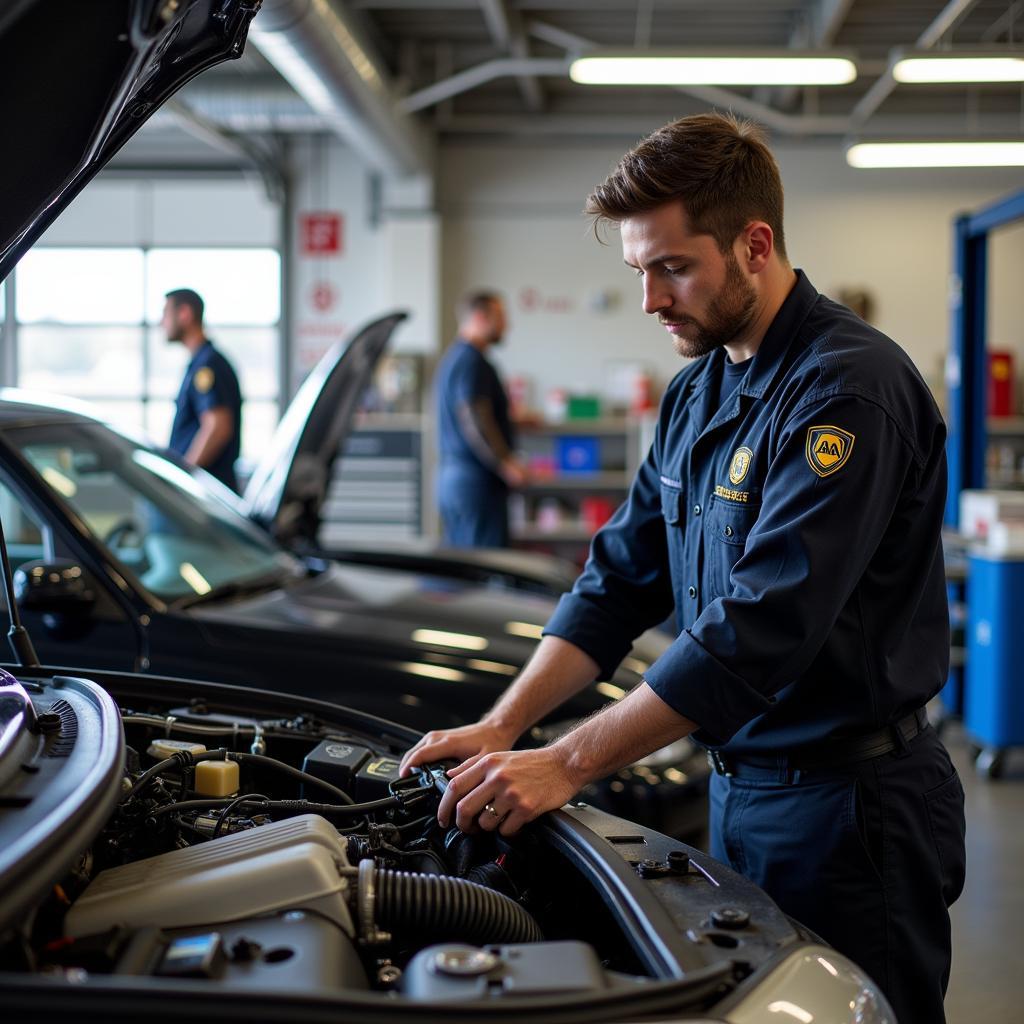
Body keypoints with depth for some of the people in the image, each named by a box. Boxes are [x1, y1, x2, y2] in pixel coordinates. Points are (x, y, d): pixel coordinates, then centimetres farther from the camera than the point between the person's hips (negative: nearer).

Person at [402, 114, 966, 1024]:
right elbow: (621, 579, 10)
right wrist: (501, 727, -1)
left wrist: (567, 763, -26)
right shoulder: (699, 391, 9)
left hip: (849, 806, -8)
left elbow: (760, 629, -27)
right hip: (740, 782, 8)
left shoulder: (849, 387, -20)